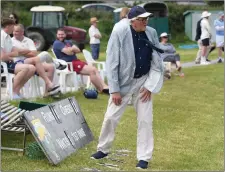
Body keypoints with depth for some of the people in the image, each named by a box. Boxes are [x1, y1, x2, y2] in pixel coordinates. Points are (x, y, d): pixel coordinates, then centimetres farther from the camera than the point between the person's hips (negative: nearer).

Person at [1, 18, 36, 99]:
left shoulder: (8, 37, 16)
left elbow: (16, 53, 12)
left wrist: (7, 54, -8)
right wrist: (11, 57, -2)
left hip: (9, 62, 10)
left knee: (32, 68, -2)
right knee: (24, 68, -28)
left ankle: (17, 90, 1)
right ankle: (13, 92, -18)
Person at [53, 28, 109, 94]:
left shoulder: (68, 42, 22)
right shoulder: (57, 43, -6)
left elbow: (78, 50, 9)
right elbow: (69, 52, -18)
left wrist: (72, 49, -10)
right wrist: (73, 49, 3)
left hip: (76, 61, 9)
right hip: (69, 64, -9)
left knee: (94, 69, -7)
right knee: (92, 70, -20)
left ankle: (105, 87, -16)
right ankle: (103, 89, -17)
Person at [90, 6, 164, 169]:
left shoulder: (152, 33, -7)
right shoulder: (120, 33, -18)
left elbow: (157, 61, 1)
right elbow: (112, 62, -14)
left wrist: (150, 86, -6)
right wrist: (114, 89, -15)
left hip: (143, 81, 2)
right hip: (123, 81, -2)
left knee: (145, 120, 1)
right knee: (111, 117, 5)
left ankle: (144, 157, 13)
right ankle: (103, 149, 27)